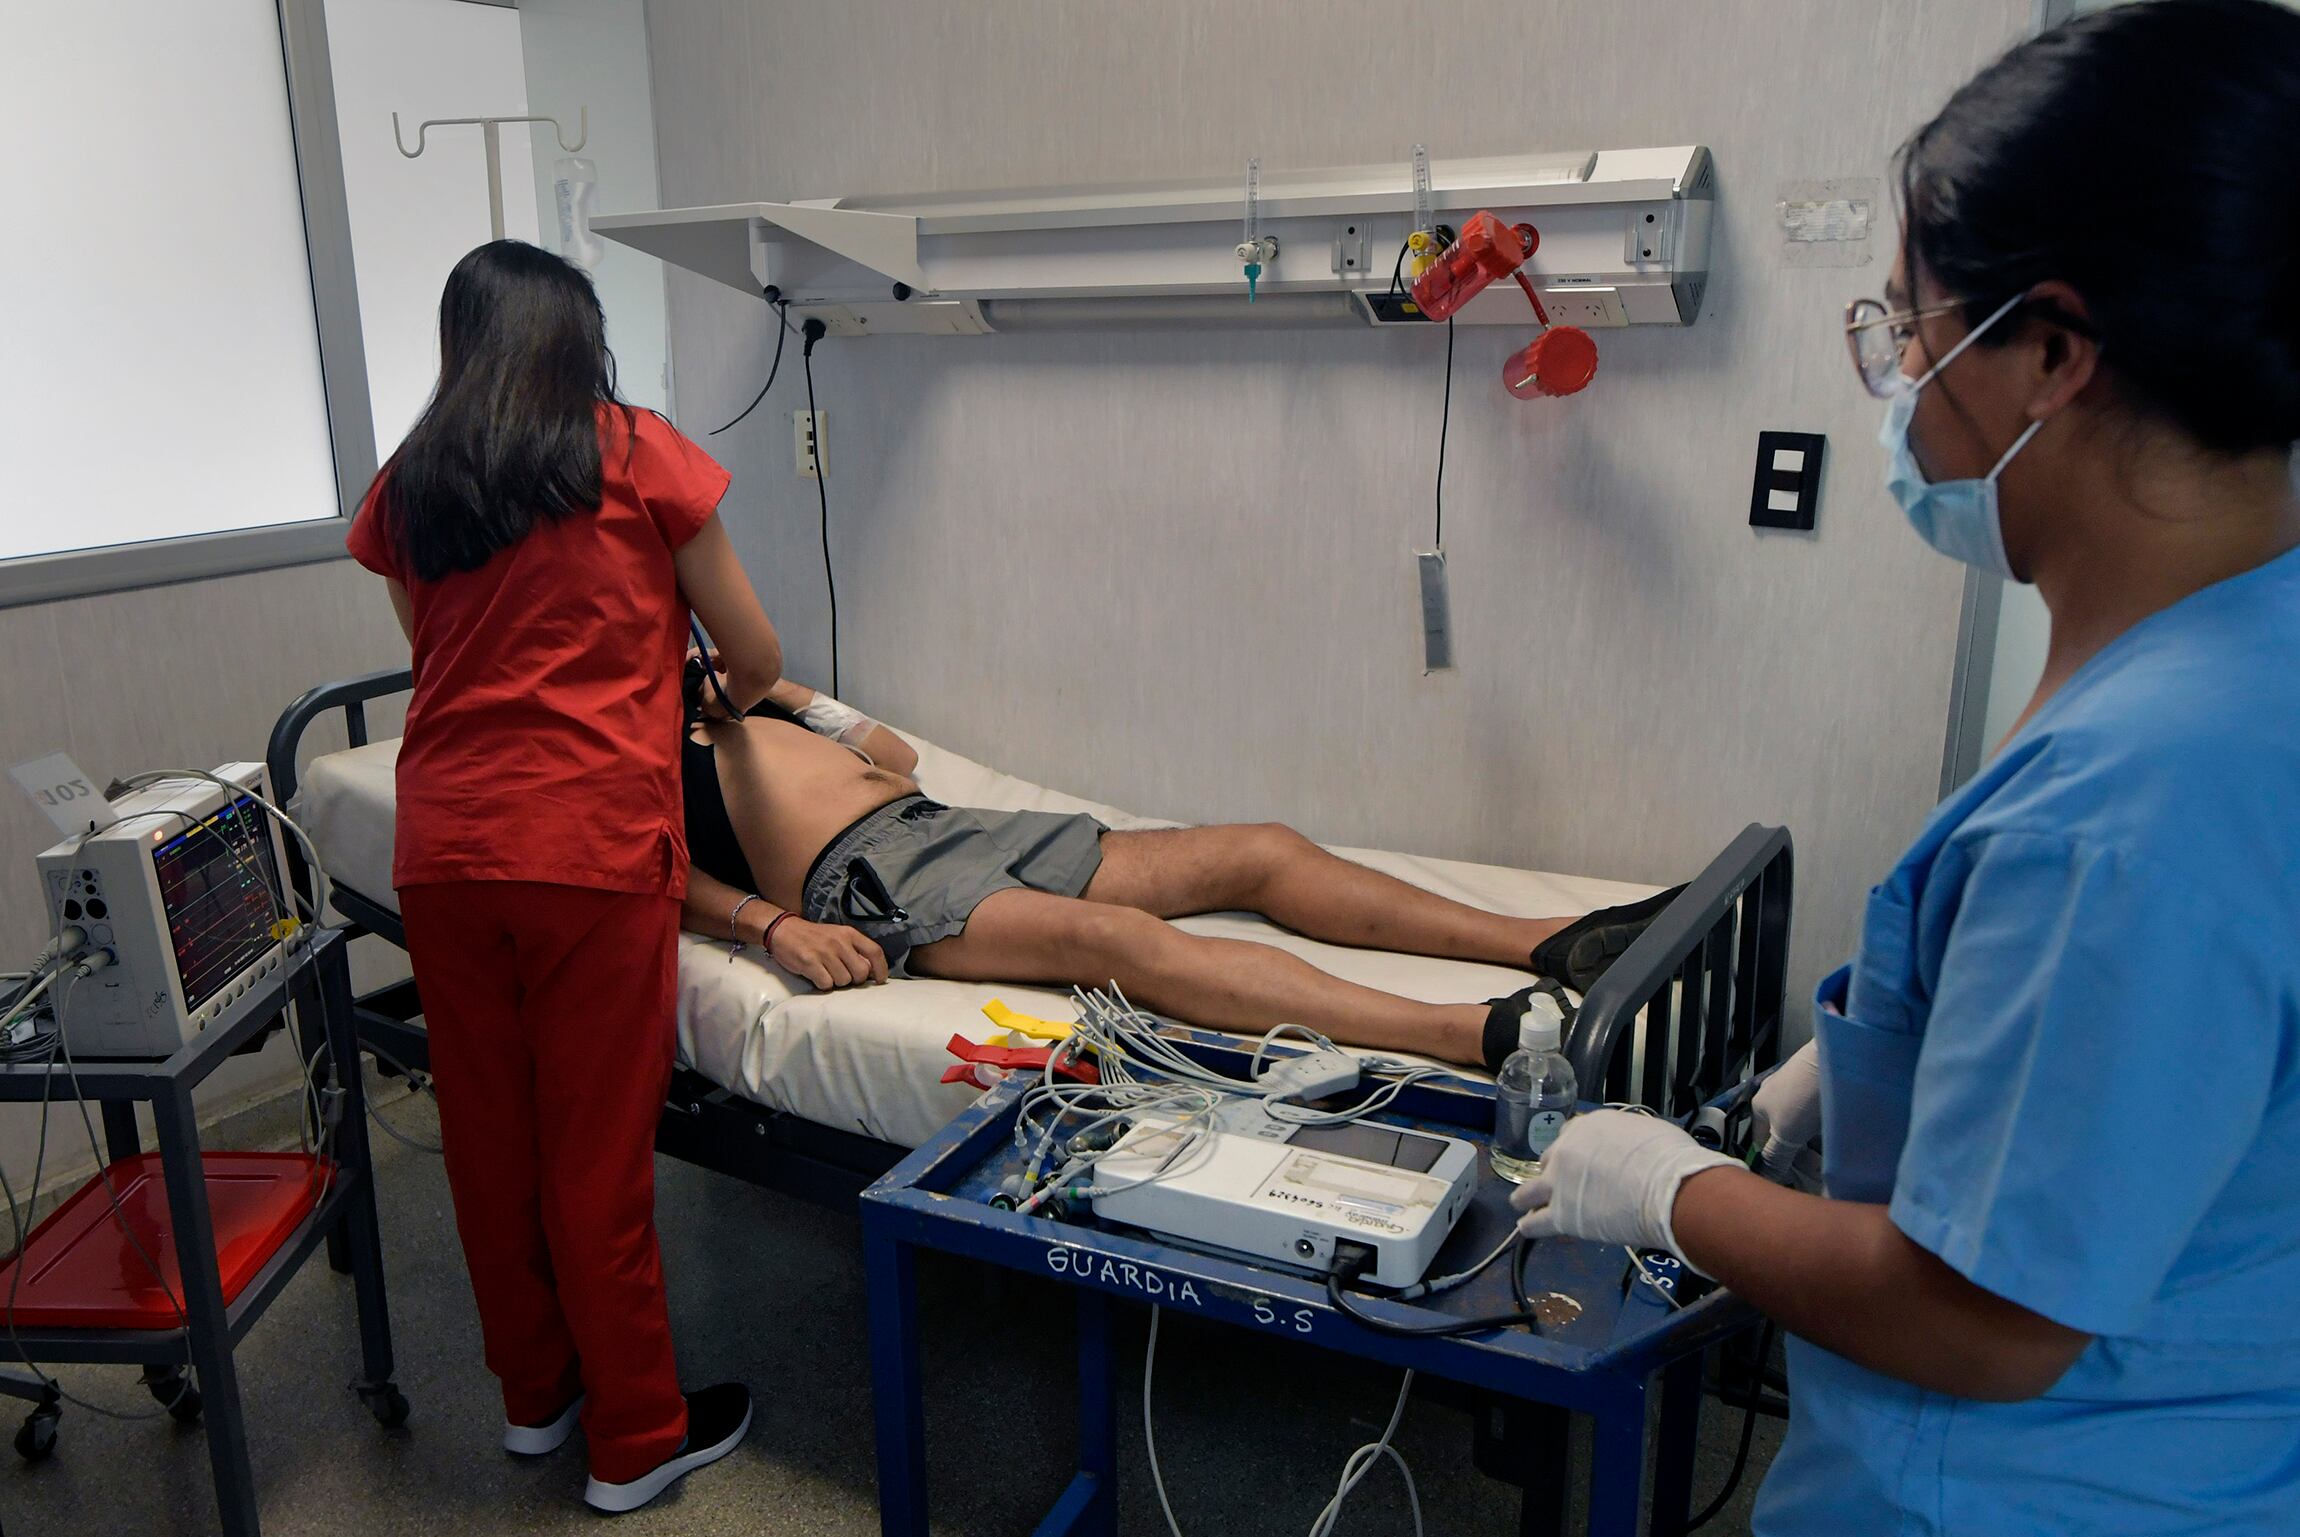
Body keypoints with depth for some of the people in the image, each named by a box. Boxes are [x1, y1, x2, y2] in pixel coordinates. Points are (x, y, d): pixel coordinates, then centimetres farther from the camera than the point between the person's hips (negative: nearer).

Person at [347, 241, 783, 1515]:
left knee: (489, 1135, 17)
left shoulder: (404, 489, 13)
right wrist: (736, 689, 30)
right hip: (590, 848, -4)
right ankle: (636, 1438, 22)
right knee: (597, 1150, 5)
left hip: (441, 848, 5)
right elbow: (755, 655, 7)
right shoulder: (638, 456, 1)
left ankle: (535, 1391, 37)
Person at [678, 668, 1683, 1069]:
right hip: (864, 878, -9)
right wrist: (776, 925, -19)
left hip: (943, 826, 9)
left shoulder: (725, 706, 33)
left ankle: (1550, 942, -14)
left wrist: (794, 701, 20)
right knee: (1117, 938, -35)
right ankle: (1495, 1036, -51)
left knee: (1260, 852, -7)